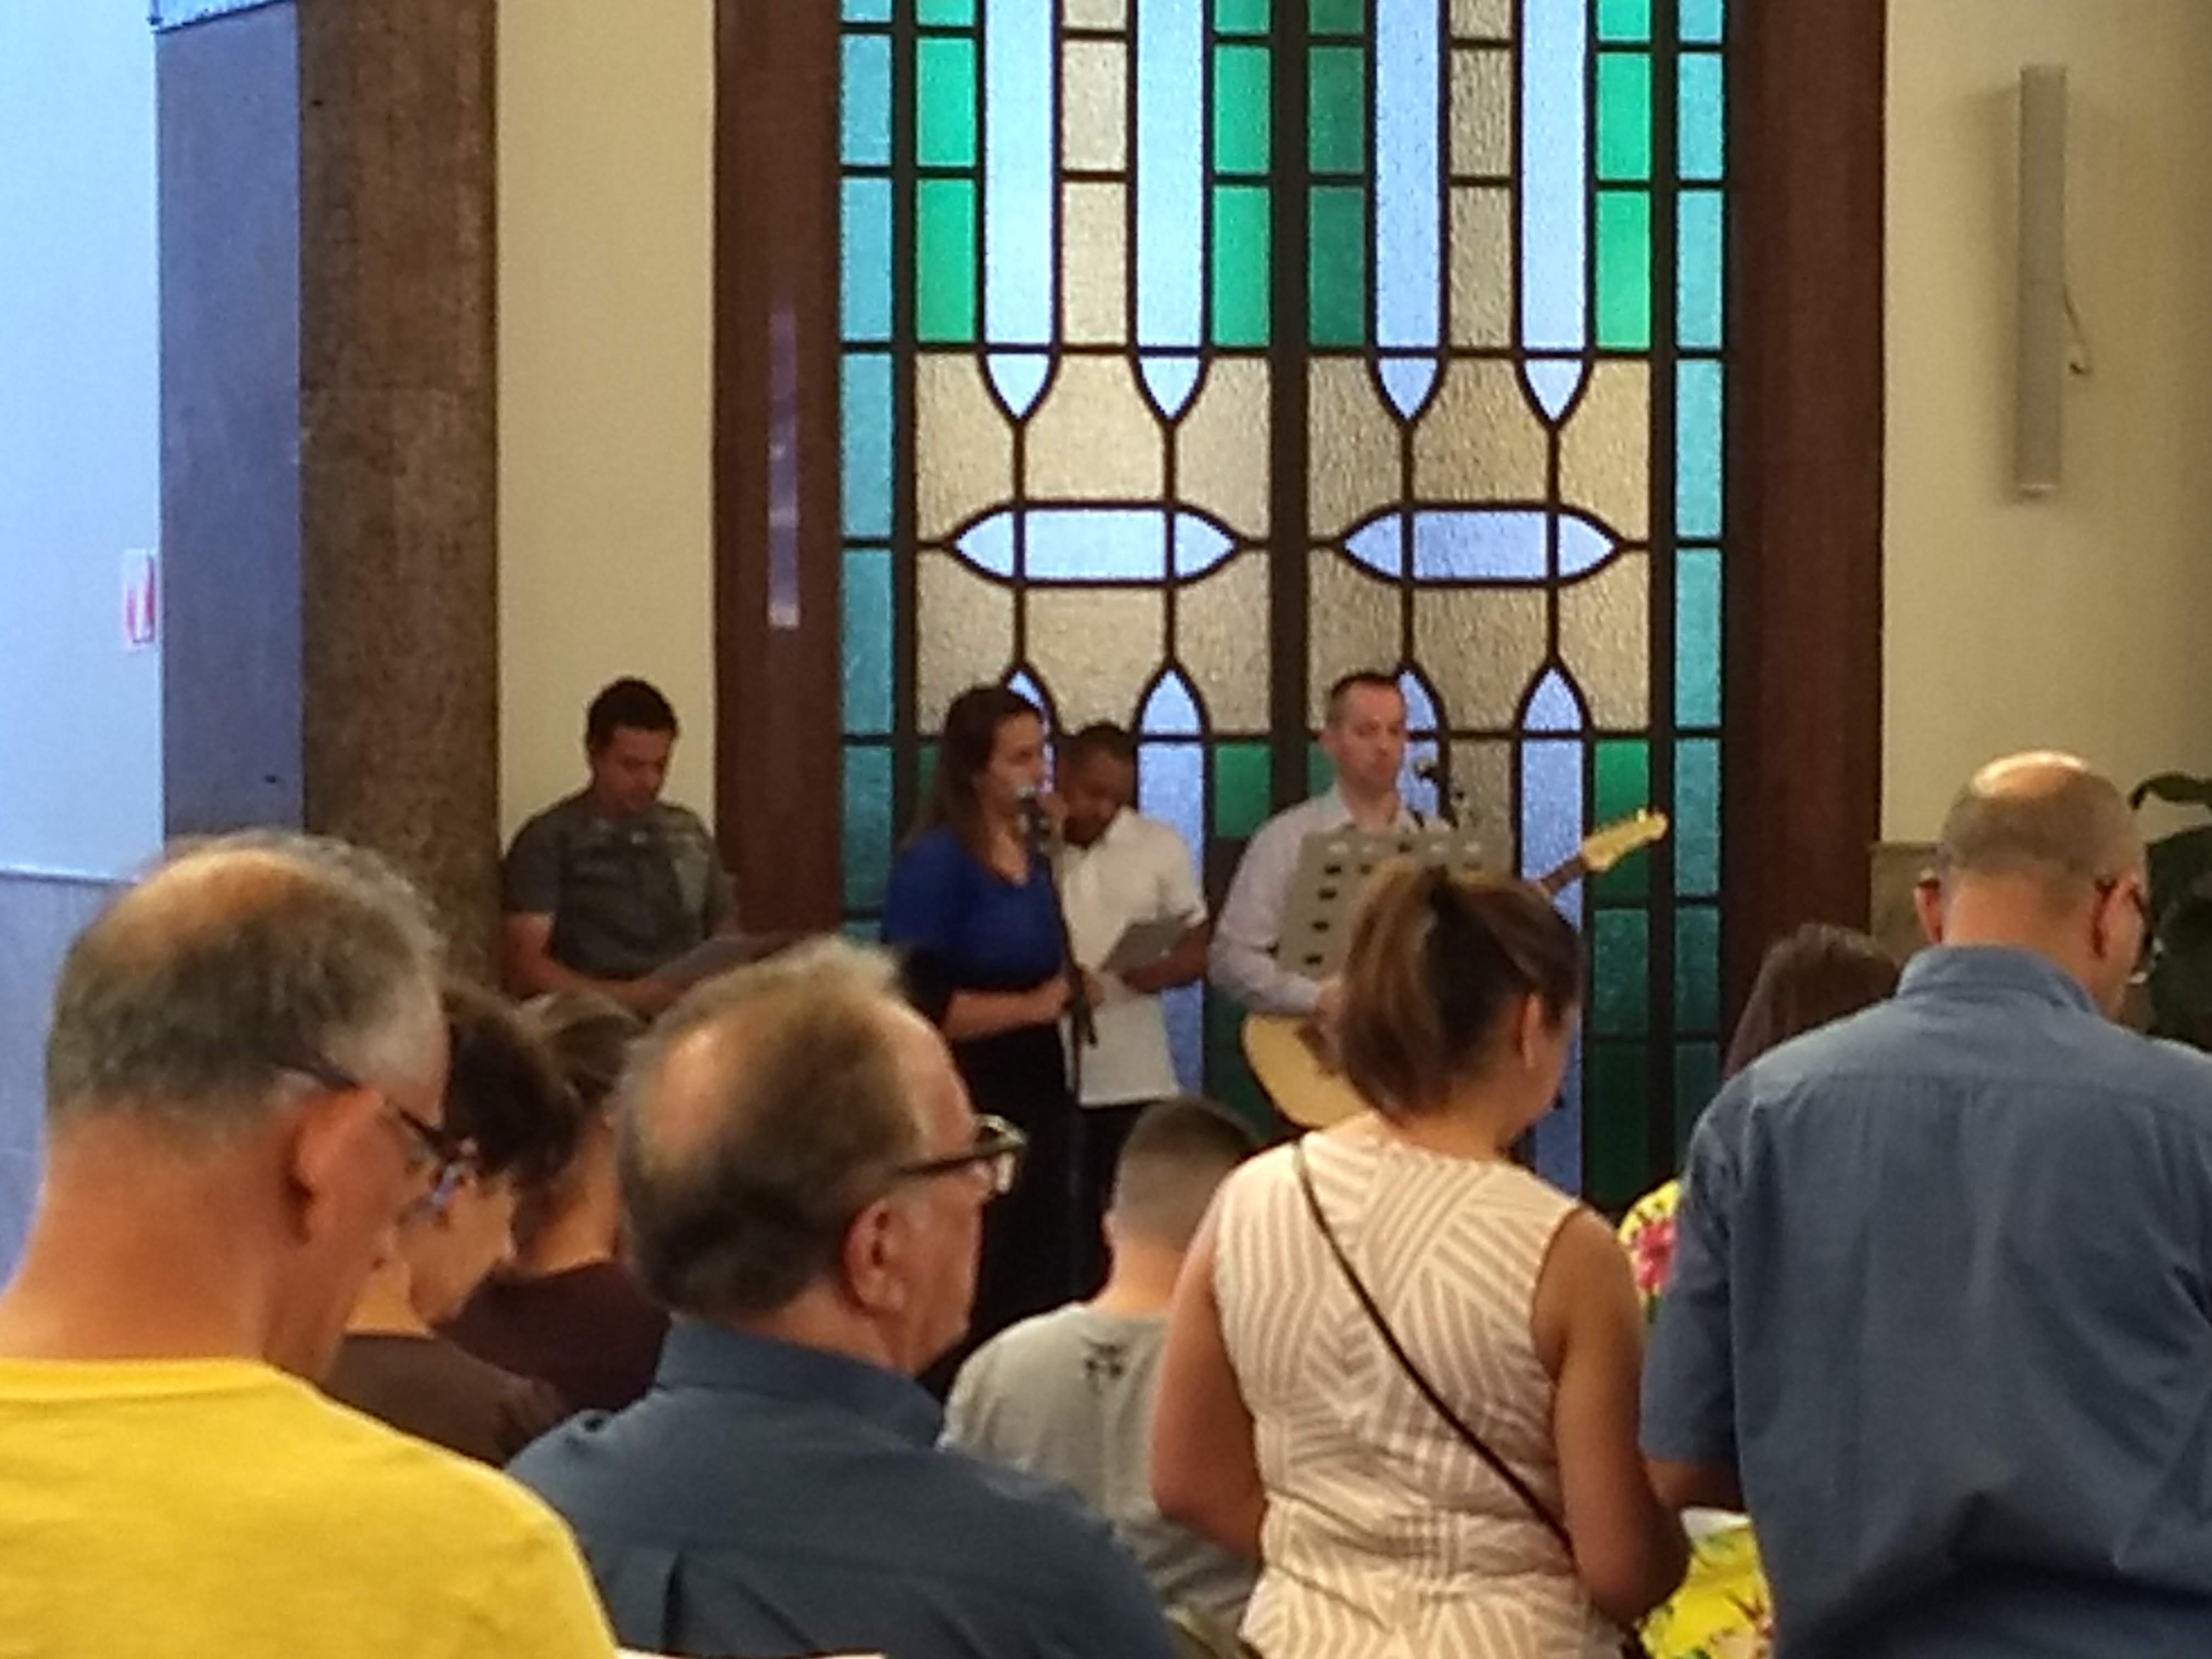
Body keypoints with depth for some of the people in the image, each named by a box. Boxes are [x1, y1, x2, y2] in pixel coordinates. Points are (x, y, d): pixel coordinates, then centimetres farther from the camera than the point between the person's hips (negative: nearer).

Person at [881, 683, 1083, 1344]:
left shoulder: (1034, 855, 11)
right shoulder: (934, 861, -13)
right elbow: (921, 1005, -21)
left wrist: (1069, 989, 6)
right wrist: (1033, 1007, -16)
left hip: (1037, 1091, 8)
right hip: (965, 1101, -8)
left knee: (1042, 1291, 10)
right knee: (974, 1305, -3)